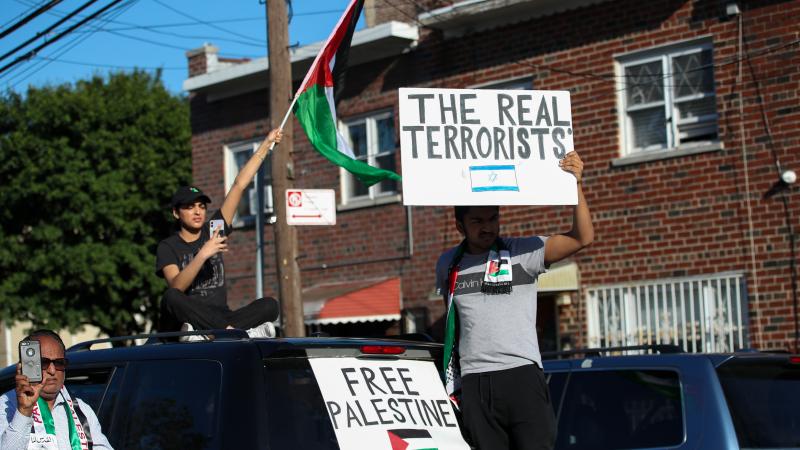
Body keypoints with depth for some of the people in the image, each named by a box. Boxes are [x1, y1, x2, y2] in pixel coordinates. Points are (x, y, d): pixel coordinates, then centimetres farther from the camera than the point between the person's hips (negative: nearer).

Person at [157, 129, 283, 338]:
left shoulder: (214, 231, 15)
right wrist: (202, 255, -24)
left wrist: (266, 144, 15)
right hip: (182, 326, -4)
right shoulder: (168, 247, 4)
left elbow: (239, 186, 14)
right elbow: (176, 287, -14)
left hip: (219, 319, 4)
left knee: (270, 305, -19)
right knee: (171, 298, -36)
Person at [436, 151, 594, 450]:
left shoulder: (522, 252, 4)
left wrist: (576, 183, -15)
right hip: (473, 383, 3)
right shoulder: (447, 265, 16)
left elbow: (583, 237, -5)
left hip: (521, 373, -3)